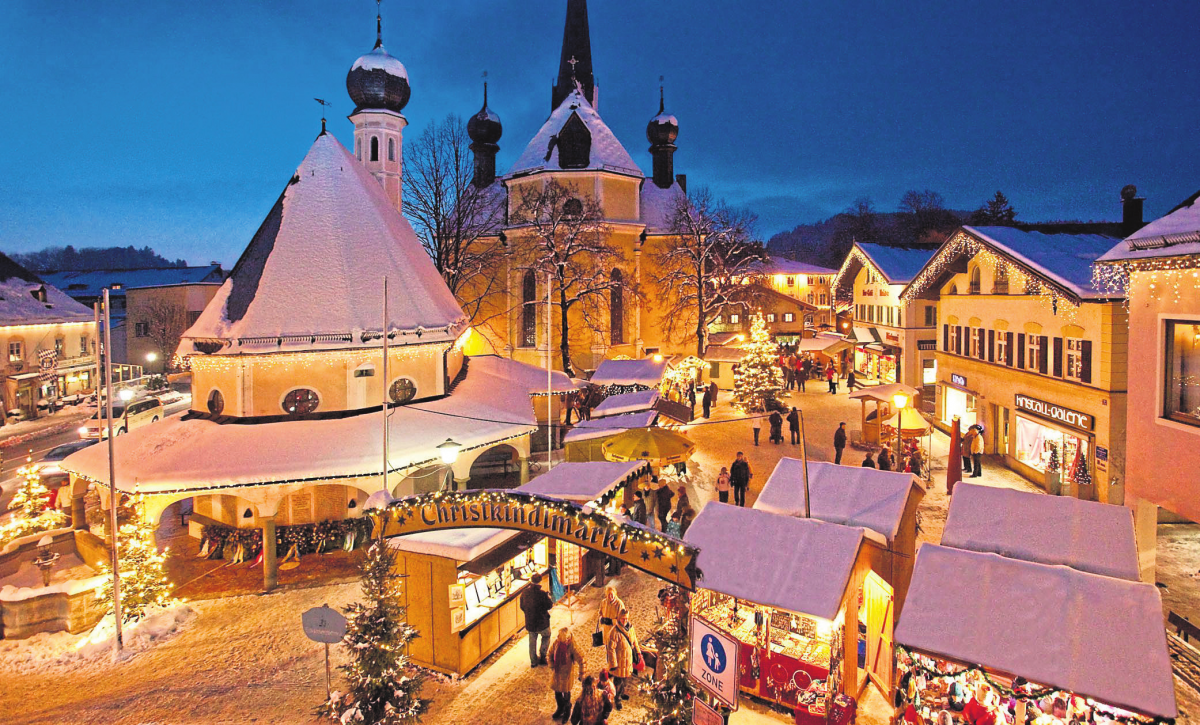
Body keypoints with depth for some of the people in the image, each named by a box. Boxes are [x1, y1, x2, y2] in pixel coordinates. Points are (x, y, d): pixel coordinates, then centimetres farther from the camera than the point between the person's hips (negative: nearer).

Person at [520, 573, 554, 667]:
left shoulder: (525, 592, -7)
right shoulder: (542, 593, -23)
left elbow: (522, 607, 6)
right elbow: (549, 606, -11)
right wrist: (549, 598, 8)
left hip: (529, 622, 4)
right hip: (542, 622, -4)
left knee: (532, 641, 19)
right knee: (546, 637, 23)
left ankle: (533, 661, 27)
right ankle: (542, 655, 16)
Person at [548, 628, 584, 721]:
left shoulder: (572, 646, -26)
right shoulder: (556, 642, -14)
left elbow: (581, 660, -20)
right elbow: (550, 654, 3)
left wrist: (581, 674, -16)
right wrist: (552, 667, -3)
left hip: (566, 672, -4)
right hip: (556, 671, 4)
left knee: (566, 692, 12)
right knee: (557, 691, 17)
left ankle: (567, 711, 38)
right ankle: (560, 708, 43)